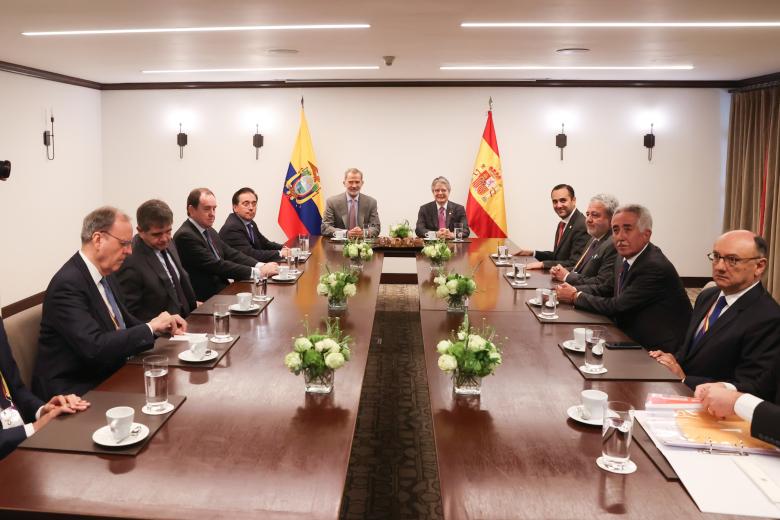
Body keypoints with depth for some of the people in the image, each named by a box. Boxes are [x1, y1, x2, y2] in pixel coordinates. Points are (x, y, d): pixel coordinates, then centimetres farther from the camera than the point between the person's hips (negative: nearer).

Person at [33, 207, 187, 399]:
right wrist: (150, 328, -19)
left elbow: (125, 322, 15)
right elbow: (95, 347, -26)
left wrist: (162, 325, -3)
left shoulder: (106, 275, 7)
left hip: (107, 377, 8)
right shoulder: (67, 285, -19)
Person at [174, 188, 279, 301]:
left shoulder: (210, 231, 14)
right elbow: (216, 266, -19)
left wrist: (261, 266, -10)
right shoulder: (185, 236, -14)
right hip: (206, 299, -8)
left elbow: (231, 254, 7)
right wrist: (257, 272, -20)